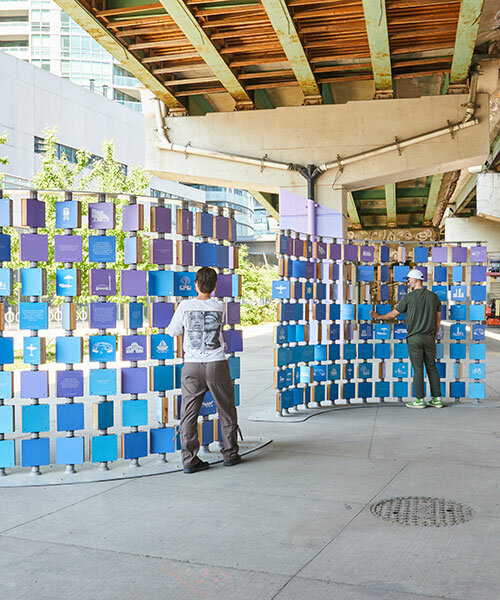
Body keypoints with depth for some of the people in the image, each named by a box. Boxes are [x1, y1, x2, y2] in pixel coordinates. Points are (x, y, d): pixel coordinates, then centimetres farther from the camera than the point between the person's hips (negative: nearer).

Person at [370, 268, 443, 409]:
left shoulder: (409, 297, -7)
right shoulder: (434, 296, 6)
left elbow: (393, 314, 2)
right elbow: (438, 320, 11)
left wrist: (378, 316, 19)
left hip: (414, 338, -4)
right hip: (429, 338, 4)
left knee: (418, 369, 0)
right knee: (432, 367, 10)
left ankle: (419, 400, 4)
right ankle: (437, 399, 11)